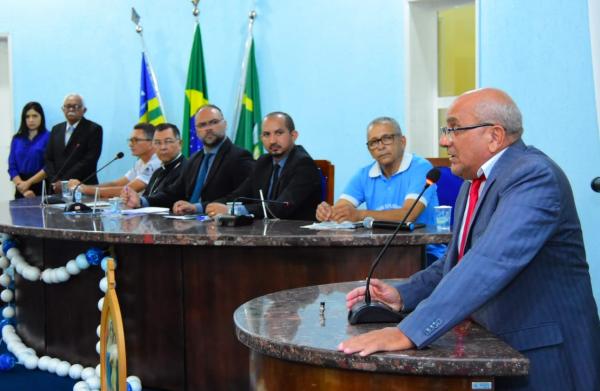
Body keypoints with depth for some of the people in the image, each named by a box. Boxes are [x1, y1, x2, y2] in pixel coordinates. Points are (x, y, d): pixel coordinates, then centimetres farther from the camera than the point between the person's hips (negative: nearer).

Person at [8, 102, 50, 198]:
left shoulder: (48, 137, -2)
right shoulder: (17, 139, 10)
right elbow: (12, 167, 4)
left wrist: (28, 183, -15)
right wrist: (24, 190, -9)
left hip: (42, 187, -3)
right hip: (21, 191, 4)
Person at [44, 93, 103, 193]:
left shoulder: (94, 129, -4)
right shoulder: (56, 129, 14)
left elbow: (89, 160, -12)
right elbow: (48, 158, 12)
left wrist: (65, 182, -14)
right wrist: (55, 181, -5)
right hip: (57, 189, 4)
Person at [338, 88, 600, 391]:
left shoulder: (534, 176, -20)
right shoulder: (474, 182, 9)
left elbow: (491, 262, -32)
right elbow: (457, 262, 16)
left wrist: (409, 332, -36)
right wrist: (403, 295, 0)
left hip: (544, 357, -7)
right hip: (492, 349, 8)